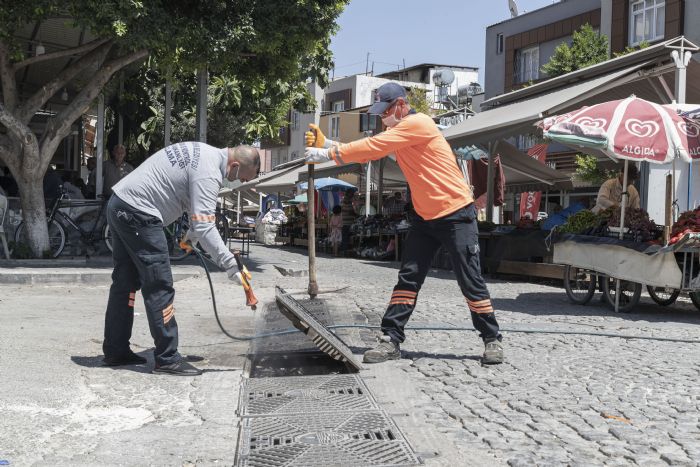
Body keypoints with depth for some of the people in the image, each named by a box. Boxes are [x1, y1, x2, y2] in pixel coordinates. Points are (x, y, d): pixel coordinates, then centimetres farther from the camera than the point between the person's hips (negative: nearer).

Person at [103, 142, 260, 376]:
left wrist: (192, 231, 21)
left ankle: (115, 352, 25)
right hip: (138, 214, -11)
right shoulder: (209, 173, -18)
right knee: (159, 287, -7)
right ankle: (167, 359, -2)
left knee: (125, 282, 16)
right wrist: (231, 265, -23)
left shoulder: (204, 152, 13)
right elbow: (204, 229, -24)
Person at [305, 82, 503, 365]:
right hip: (424, 217, 8)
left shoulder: (417, 123, -17)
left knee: (471, 282, -1)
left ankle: (492, 340, 12)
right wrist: (327, 145, -6)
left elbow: (373, 147, -22)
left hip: (456, 215, -8)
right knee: (408, 278, 3)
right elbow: (369, 152, 6)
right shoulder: (395, 132, 13)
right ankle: (391, 341, 5)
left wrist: (328, 154, -17)